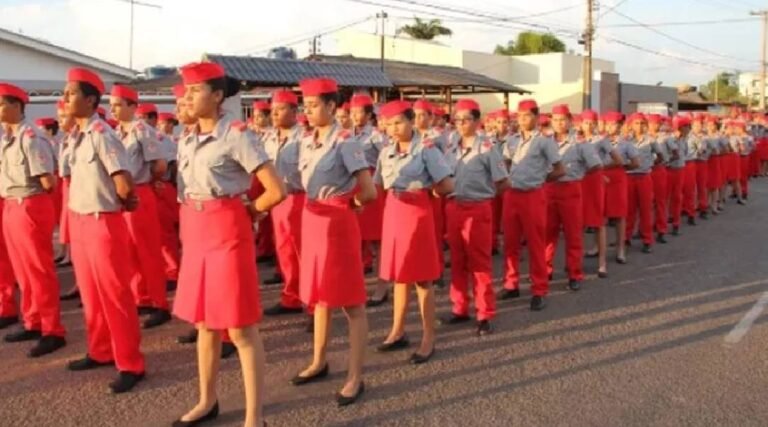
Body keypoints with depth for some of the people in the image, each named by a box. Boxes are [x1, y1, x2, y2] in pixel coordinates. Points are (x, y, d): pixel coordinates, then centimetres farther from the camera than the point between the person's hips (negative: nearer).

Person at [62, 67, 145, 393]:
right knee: (90, 292, 18)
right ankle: (101, 352, 34)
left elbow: (124, 185, -24)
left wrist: (121, 201, -3)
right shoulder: (78, 136, 8)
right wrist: (122, 198, 7)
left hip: (102, 223, -8)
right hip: (78, 220, 8)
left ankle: (130, 364, 11)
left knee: (114, 294, 0)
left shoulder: (101, 134, -17)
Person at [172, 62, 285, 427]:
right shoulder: (187, 140, 10)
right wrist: (188, 228, 13)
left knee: (240, 328, -3)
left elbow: (276, 191, -16)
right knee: (204, 322, 16)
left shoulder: (237, 134, -12)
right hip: (195, 232, 8)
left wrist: (248, 211, -2)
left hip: (228, 232, -7)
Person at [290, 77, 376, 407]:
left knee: (350, 302, 0)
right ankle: (319, 362, 33)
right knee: (319, 295, 18)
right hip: (312, 220, 8)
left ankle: (355, 378, 8)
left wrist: (347, 204, 1)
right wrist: (317, 209, 9)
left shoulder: (345, 142, -14)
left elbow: (368, 193, -15)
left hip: (338, 223, -8)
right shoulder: (306, 141, 8)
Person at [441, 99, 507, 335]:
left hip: (478, 210, -5)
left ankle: (485, 315, 8)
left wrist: (482, 194, 1)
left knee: (479, 263, 0)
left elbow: (503, 184, -5)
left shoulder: (487, 148, -8)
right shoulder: (451, 150, 8)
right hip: (454, 209, 6)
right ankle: (460, 309, 23)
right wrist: (451, 196, 1)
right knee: (457, 261, 12)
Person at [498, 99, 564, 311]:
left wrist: (540, 179, 4)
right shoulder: (512, 141, 9)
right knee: (510, 242, 10)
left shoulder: (545, 140, -5)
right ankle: (512, 285, 23)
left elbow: (559, 170, -3)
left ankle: (539, 291, 10)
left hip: (533, 196, -5)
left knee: (536, 244, 2)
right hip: (511, 195, 5)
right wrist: (508, 181, 5)